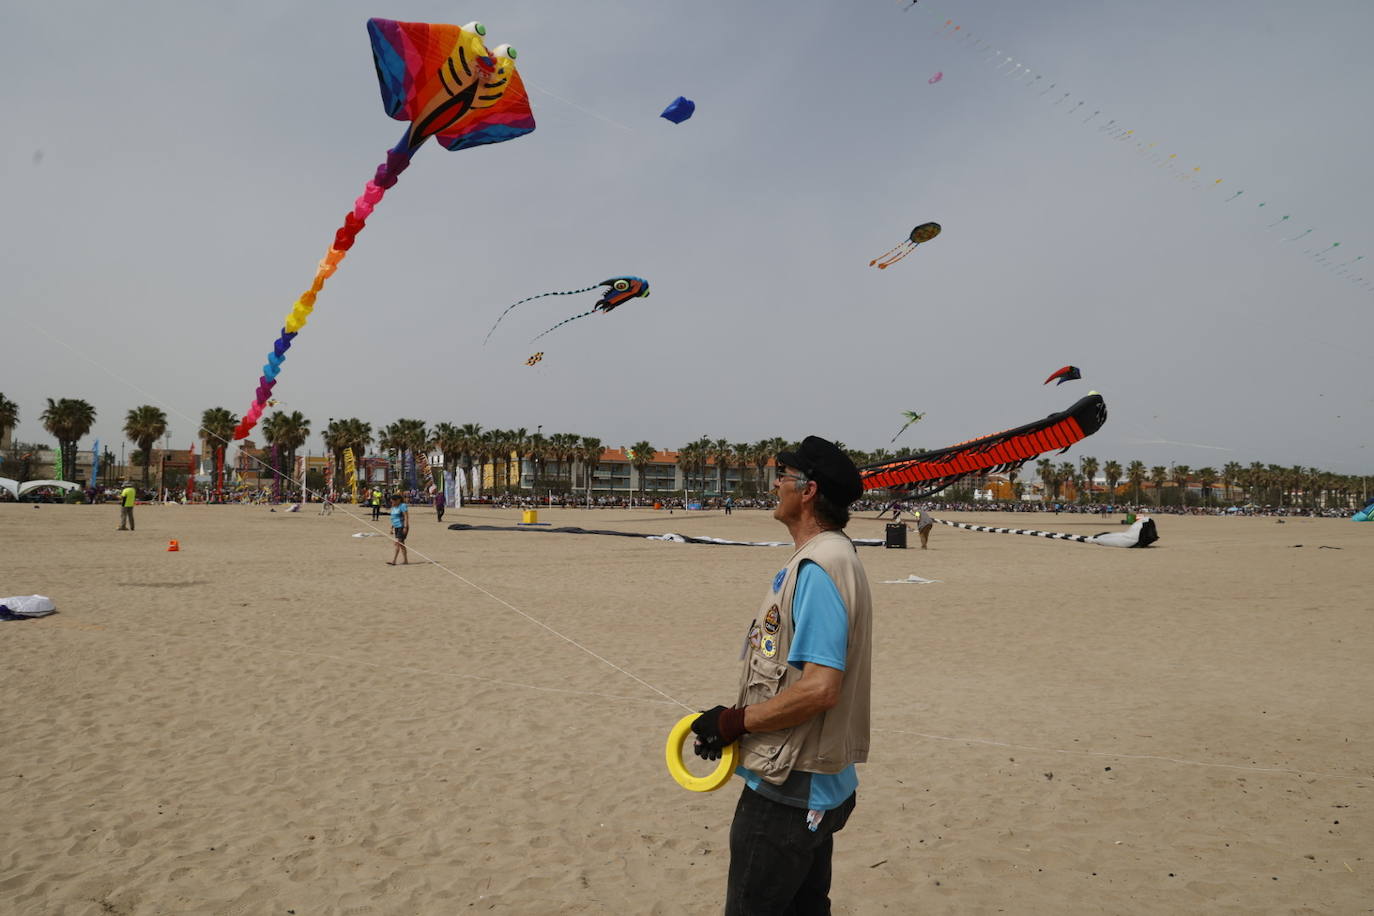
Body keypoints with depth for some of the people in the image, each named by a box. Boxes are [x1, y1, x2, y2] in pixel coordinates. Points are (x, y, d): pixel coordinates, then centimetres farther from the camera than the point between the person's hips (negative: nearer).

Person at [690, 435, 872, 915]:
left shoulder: (818, 567, -22)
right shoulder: (833, 555, 10)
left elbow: (820, 688, -29)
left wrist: (734, 721, -17)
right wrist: (738, 720, 12)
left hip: (789, 795, -10)